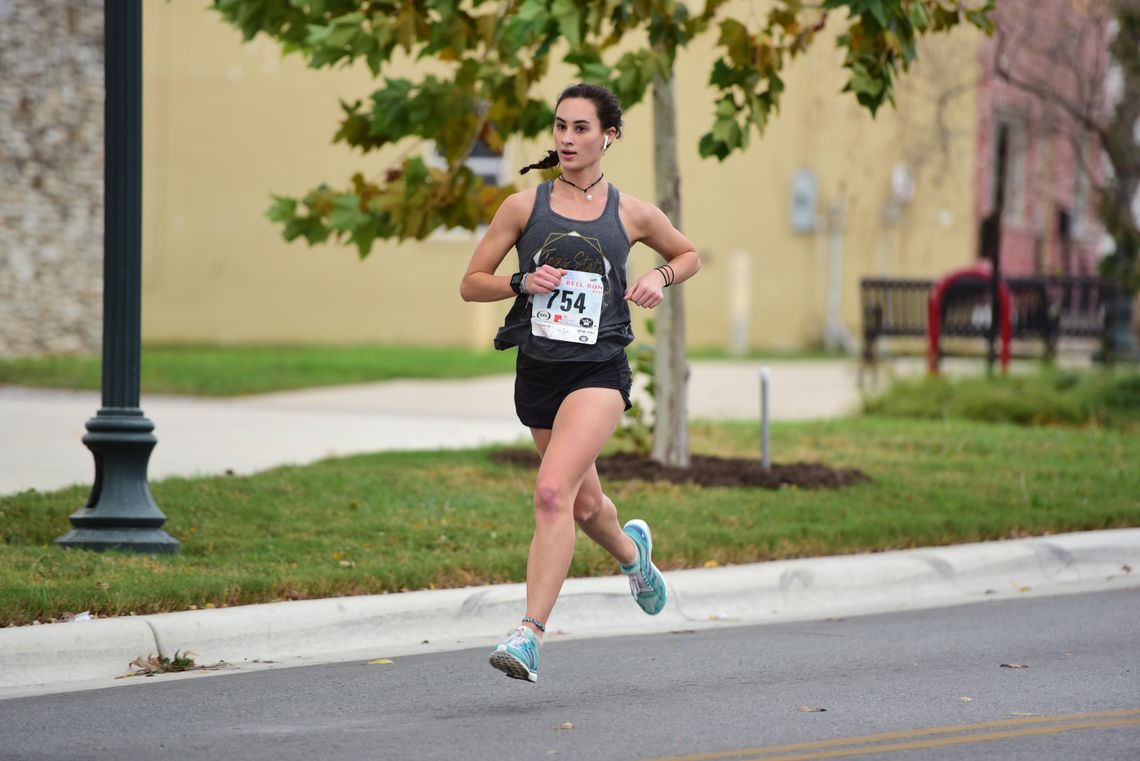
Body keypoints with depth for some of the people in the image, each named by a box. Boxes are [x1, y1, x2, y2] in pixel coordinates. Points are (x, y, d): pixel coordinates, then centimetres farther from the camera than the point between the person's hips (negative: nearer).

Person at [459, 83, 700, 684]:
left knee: (553, 493, -23)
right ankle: (632, 552, 54)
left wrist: (660, 278, 0)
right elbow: (470, 284, 5)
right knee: (584, 505, 18)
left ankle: (530, 635, -25)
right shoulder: (525, 206, 2)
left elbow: (689, 256, 21)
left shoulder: (631, 214, 2)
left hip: (599, 370, -3)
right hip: (538, 370, 3)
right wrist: (522, 283, -13)